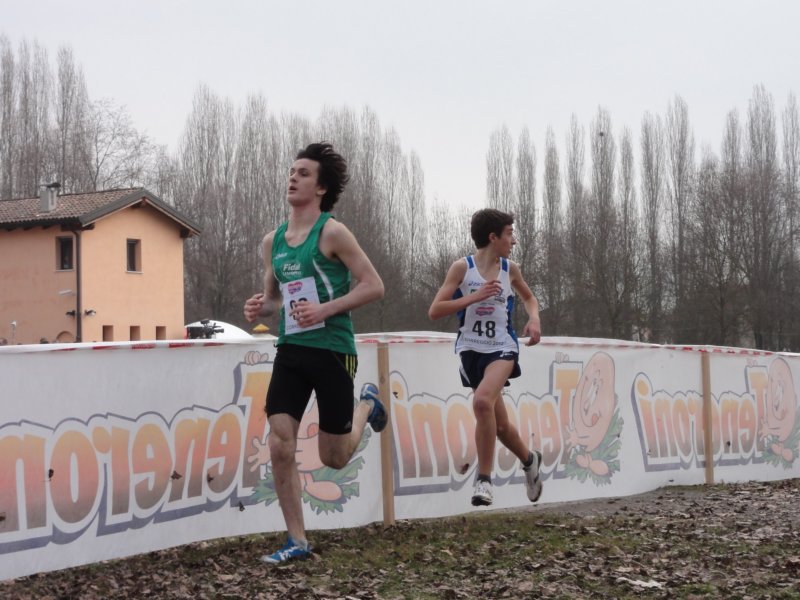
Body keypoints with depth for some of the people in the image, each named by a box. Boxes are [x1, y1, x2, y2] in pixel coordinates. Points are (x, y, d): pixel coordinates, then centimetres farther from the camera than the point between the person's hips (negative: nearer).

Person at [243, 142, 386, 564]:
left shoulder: (332, 233, -9)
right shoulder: (272, 240, 9)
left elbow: (374, 286, -11)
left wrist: (325, 309, -22)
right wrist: (259, 309, -2)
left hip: (332, 350, -5)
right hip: (290, 351, 5)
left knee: (334, 458, 5)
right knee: (279, 446, -7)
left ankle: (367, 405, 37)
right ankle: (297, 541, 4)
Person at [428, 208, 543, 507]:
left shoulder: (510, 269, 4)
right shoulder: (462, 267, -6)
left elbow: (528, 297, 25)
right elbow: (434, 310, -11)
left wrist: (534, 318, 3)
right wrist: (475, 296, -20)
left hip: (502, 348, 0)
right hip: (471, 350, 0)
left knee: (482, 401, -29)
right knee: (499, 424, 8)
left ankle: (484, 479, -18)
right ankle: (529, 460, 39)